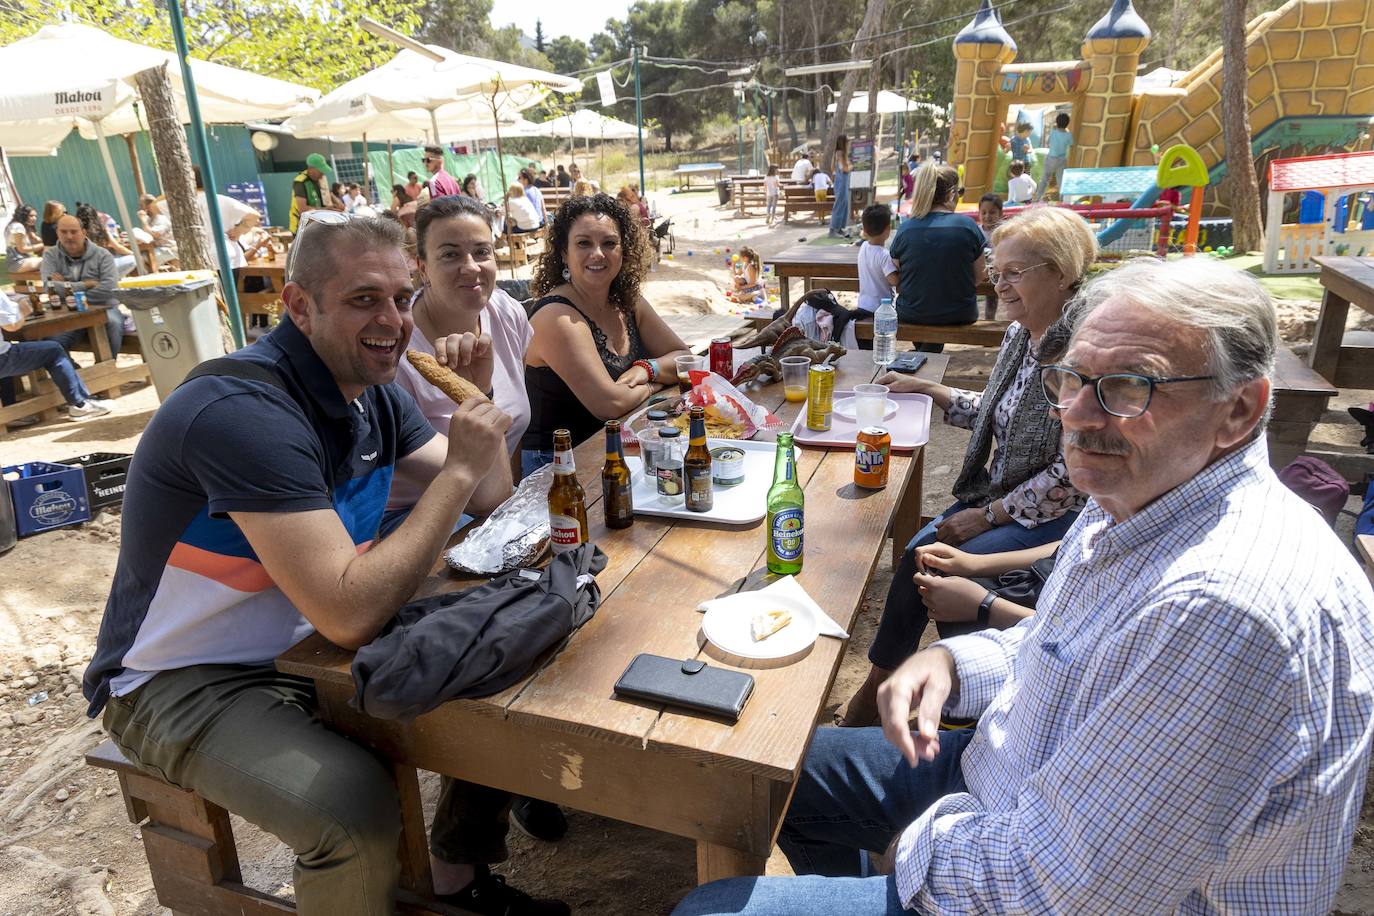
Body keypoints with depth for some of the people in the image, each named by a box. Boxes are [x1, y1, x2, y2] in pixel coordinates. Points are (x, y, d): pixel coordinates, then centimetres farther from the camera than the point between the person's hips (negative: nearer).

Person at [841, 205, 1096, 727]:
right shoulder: (1020, 334, 4)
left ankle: (878, 690, 2)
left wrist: (987, 516, -17)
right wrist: (924, 388, 10)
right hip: (996, 499, 7)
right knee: (917, 555, -12)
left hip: (1056, 516, -7)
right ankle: (878, 688, 0)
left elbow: (1072, 475, -21)